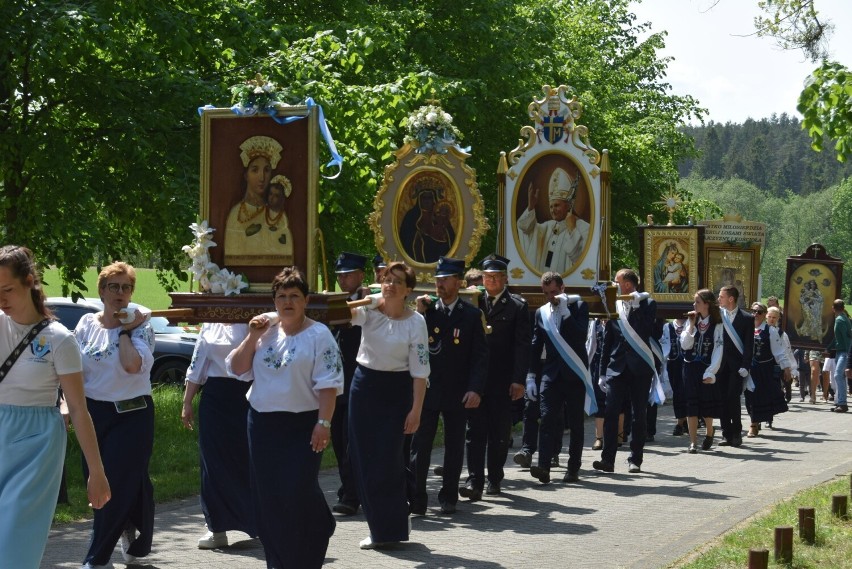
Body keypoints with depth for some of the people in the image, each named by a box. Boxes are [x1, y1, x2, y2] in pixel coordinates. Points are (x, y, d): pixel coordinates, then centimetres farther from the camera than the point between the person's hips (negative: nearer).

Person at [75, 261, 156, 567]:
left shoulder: (140, 327, -7)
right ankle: (127, 531, 35)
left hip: (131, 415, -4)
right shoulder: (87, 324, 5)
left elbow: (132, 365, -25)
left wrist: (125, 330, -15)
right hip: (94, 412, 4)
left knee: (117, 485, -5)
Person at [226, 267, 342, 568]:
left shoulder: (318, 335, -5)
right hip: (263, 423, 5)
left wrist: (323, 423, -17)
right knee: (267, 494, 7)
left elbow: (328, 384, -10)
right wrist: (252, 337, -4)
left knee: (298, 493, -8)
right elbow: (237, 370, 7)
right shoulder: (265, 331, 9)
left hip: (303, 425, -5)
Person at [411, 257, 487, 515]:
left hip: (457, 393, 0)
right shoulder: (427, 310, 5)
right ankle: (416, 500, -1)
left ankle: (449, 497, 20)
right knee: (420, 445, -3)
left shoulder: (471, 315, 2)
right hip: (427, 389, 0)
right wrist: (419, 314, -11)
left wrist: (475, 388, -11)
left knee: (454, 445, 9)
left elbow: (480, 355, -1)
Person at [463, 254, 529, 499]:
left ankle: (495, 478, 20)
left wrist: (518, 380, -9)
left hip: (502, 379, -1)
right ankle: (475, 481, -7)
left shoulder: (517, 306, 2)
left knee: (500, 430, 7)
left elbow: (522, 345, -3)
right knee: (475, 429, -3)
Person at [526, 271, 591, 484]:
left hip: (574, 374, -2)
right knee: (548, 419, -11)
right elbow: (535, 346, 12)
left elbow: (581, 336, -15)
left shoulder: (578, 306, 0)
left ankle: (573, 468, 11)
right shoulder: (541, 313, 10)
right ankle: (543, 466, -20)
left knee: (575, 423, 4)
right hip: (551, 373, 2)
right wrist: (531, 377, 7)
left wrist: (565, 311, -16)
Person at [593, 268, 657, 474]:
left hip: (640, 368, -2)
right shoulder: (614, 306, 10)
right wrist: (603, 372, 11)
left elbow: (647, 332, -15)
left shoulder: (647, 304, 1)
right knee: (611, 412, -7)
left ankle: (635, 460, 11)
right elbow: (607, 341, 13)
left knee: (639, 416, 4)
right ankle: (607, 459, -7)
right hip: (617, 367, 3)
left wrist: (636, 308, -16)